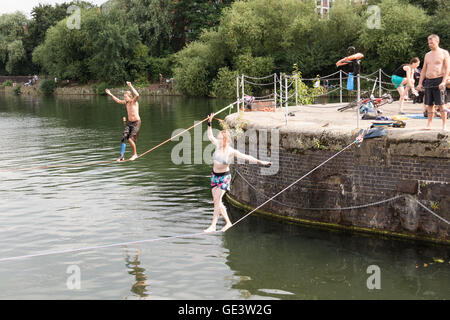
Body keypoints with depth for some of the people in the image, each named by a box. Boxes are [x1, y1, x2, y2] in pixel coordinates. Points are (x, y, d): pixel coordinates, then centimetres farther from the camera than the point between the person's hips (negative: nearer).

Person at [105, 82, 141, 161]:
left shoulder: (134, 101, -14)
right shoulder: (126, 102, 5)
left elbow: (137, 95, -36)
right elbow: (118, 101, 22)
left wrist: (131, 86, -35)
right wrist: (110, 94, 20)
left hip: (136, 123, -7)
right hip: (129, 122, 7)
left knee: (130, 139, -15)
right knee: (124, 137, -6)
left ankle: (135, 154, 5)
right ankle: (122, 156, -4)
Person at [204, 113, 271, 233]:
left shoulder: (231, 152, -16)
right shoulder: (218, 145, -3)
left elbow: (246, 157, -17)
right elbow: (210, 136, 14)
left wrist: (260, 162, -23)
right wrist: (209, 123, 11)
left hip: (224, 177, -6)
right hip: (214, 175, 6)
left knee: (217, 200, -12)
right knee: (216, 201, 7)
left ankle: (213, 225, -6)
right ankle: (228, 222, 21)